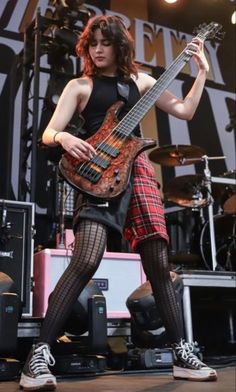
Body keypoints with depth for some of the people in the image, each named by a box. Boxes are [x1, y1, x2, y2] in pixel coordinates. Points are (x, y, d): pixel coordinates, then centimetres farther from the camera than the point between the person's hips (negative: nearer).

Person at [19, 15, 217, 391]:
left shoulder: (140, 80, 19)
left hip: (138, 169, 4)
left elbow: (185, 110, 18)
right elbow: (48, 133, 0)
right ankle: (40, 354, -14)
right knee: (86, 261, -22)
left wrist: (202, 70, 13)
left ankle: (183, 354, 13)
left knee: (158, 263, 2)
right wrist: (64, 137, -22)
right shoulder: (79, 85, 9)